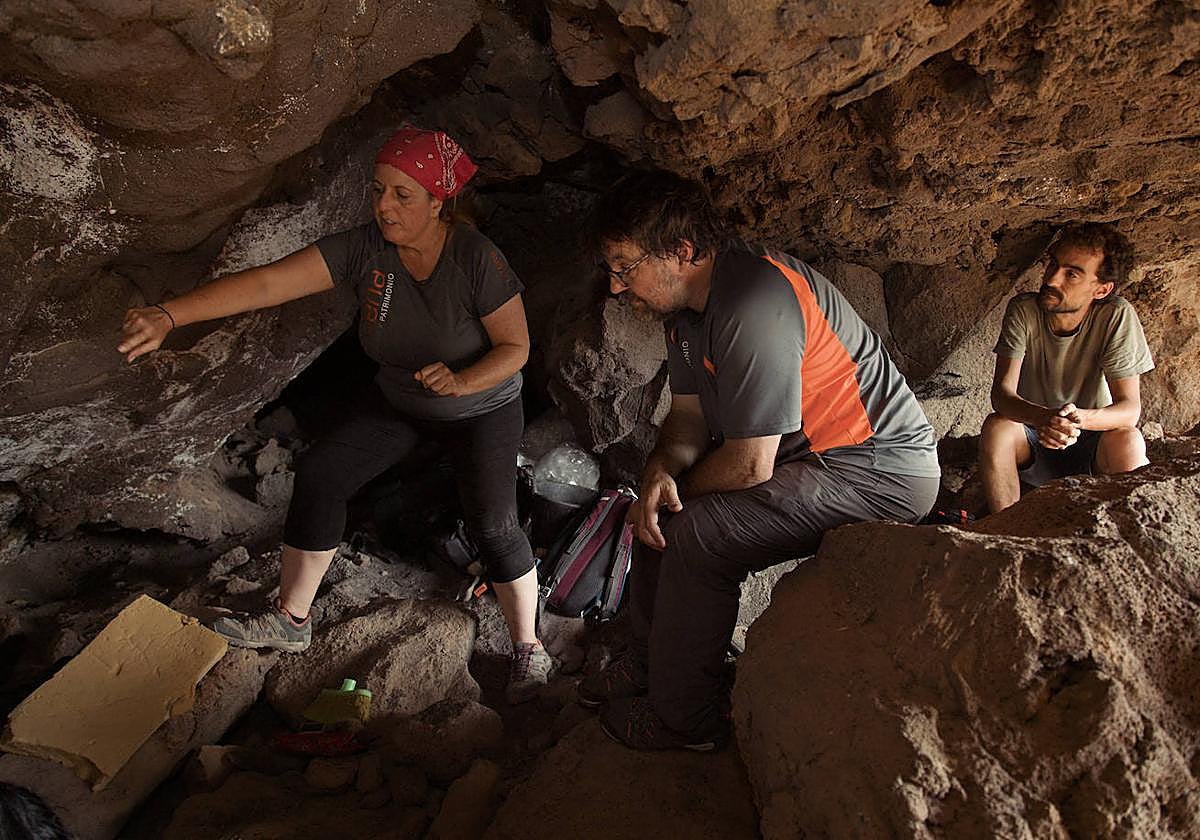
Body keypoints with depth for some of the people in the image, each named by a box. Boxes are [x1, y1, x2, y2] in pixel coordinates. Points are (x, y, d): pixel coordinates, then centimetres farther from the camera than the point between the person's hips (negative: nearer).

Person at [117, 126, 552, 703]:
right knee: (319, 473, -3)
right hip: (398, 401, 5)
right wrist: (169, 316, -37)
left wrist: (462, 380, -39)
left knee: (491, 521, -17)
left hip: (483, 407, -4)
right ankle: (290, 619, 14)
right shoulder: (364, 249, -19)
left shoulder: (478, 259, -28)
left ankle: (529, 650, 6)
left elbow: (515, 347, -20)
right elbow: (266, 283, -27)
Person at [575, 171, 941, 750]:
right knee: (663, 510, 9)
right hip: (801, 452, 10)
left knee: (698, 534, -22)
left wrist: (677, 488, -8)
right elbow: (689, 414, 8)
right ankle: (648, 662, 26)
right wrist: (660, 471, -14)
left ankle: (681, 718, -1)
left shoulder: (754, 306, -30)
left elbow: (749, 465, -27)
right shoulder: (688, 300, 2)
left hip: (882, 470, -10)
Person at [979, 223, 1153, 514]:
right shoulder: (1023, 310, -14)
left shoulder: (1117, 316, -15)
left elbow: (1130, 408, -19)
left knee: (1127, 440, -31)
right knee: (996, 427, -31)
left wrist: (1081, 418, -42)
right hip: (1031, 438, 0)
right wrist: (1043, 417, -45)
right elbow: (1001, 393, -23)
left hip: (1090, 439, 0)